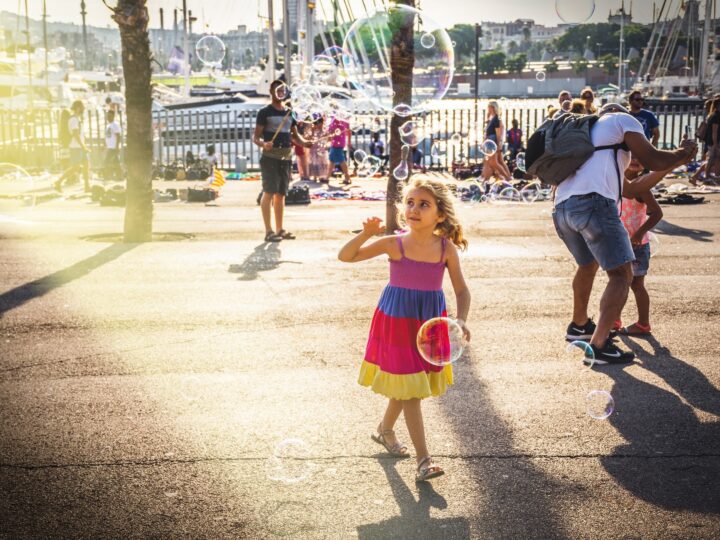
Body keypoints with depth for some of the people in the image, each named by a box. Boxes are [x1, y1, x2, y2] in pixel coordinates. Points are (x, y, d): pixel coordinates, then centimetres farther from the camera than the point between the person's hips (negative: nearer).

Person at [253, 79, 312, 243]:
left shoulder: (289, 113, 16)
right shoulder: (265, 112, -2)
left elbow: (295, 135, 19)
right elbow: (256, 137, -6)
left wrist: (305, 143, -1)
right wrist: (263, 144, -27)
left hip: (286, 157, 6)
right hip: (270, 157, -6)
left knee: (281, 194, 10)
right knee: (269, 192, -9)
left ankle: (280, 229, 15)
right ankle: (269, 231, -8)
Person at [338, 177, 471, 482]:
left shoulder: (446, 248, -9)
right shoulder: (394, 244, -13)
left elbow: (461, 289, -3)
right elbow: (345, 256, -12)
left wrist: (461, 319, -19)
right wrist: (366, 234, -28)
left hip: (430, 323, 3)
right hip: (397, 322, -3)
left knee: (405, 386, 18)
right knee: (409, 389, -2)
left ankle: (385, 429, 45)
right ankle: (423, 459, 2)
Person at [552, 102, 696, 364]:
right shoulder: (621, 119, 16)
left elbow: (630, 190, 37)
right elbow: (653, 160, 6)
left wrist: (675, 161, 42)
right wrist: (684, 153, 26)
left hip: (561, 209, 8)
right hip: (593, 203, -8)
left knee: (588, 264, 31)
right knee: (621, 274, -2)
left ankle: (578, 325, 44)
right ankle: (599, 345, -10)